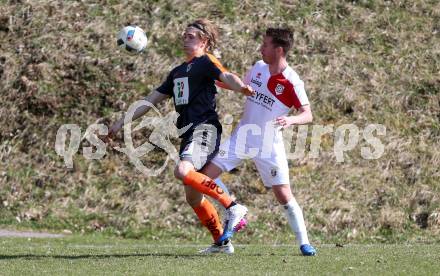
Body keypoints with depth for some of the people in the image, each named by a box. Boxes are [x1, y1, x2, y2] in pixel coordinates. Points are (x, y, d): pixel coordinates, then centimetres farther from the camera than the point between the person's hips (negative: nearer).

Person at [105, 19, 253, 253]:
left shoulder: (206, 61, 0)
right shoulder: (178, 71, 25)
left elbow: (225, 76, -22)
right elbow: (152, 99, 29)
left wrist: (242, 88, -45)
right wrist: (121, 123, 29)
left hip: (204, 128, -9)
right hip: (188, 133, 9)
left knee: (183, 171, -32)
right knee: (193, 197, 7)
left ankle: (233, 207, -25)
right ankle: (222, 242, 15)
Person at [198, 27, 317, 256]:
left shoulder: (292, 82, -17)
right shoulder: (258, 68, 0)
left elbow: (308, 115, -17)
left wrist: (291, 120, -37)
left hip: (269, 144, -5)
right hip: (242, 136, 5)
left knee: (284, 195, -8)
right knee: (205, 176, -4)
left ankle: (303, 243, 5)